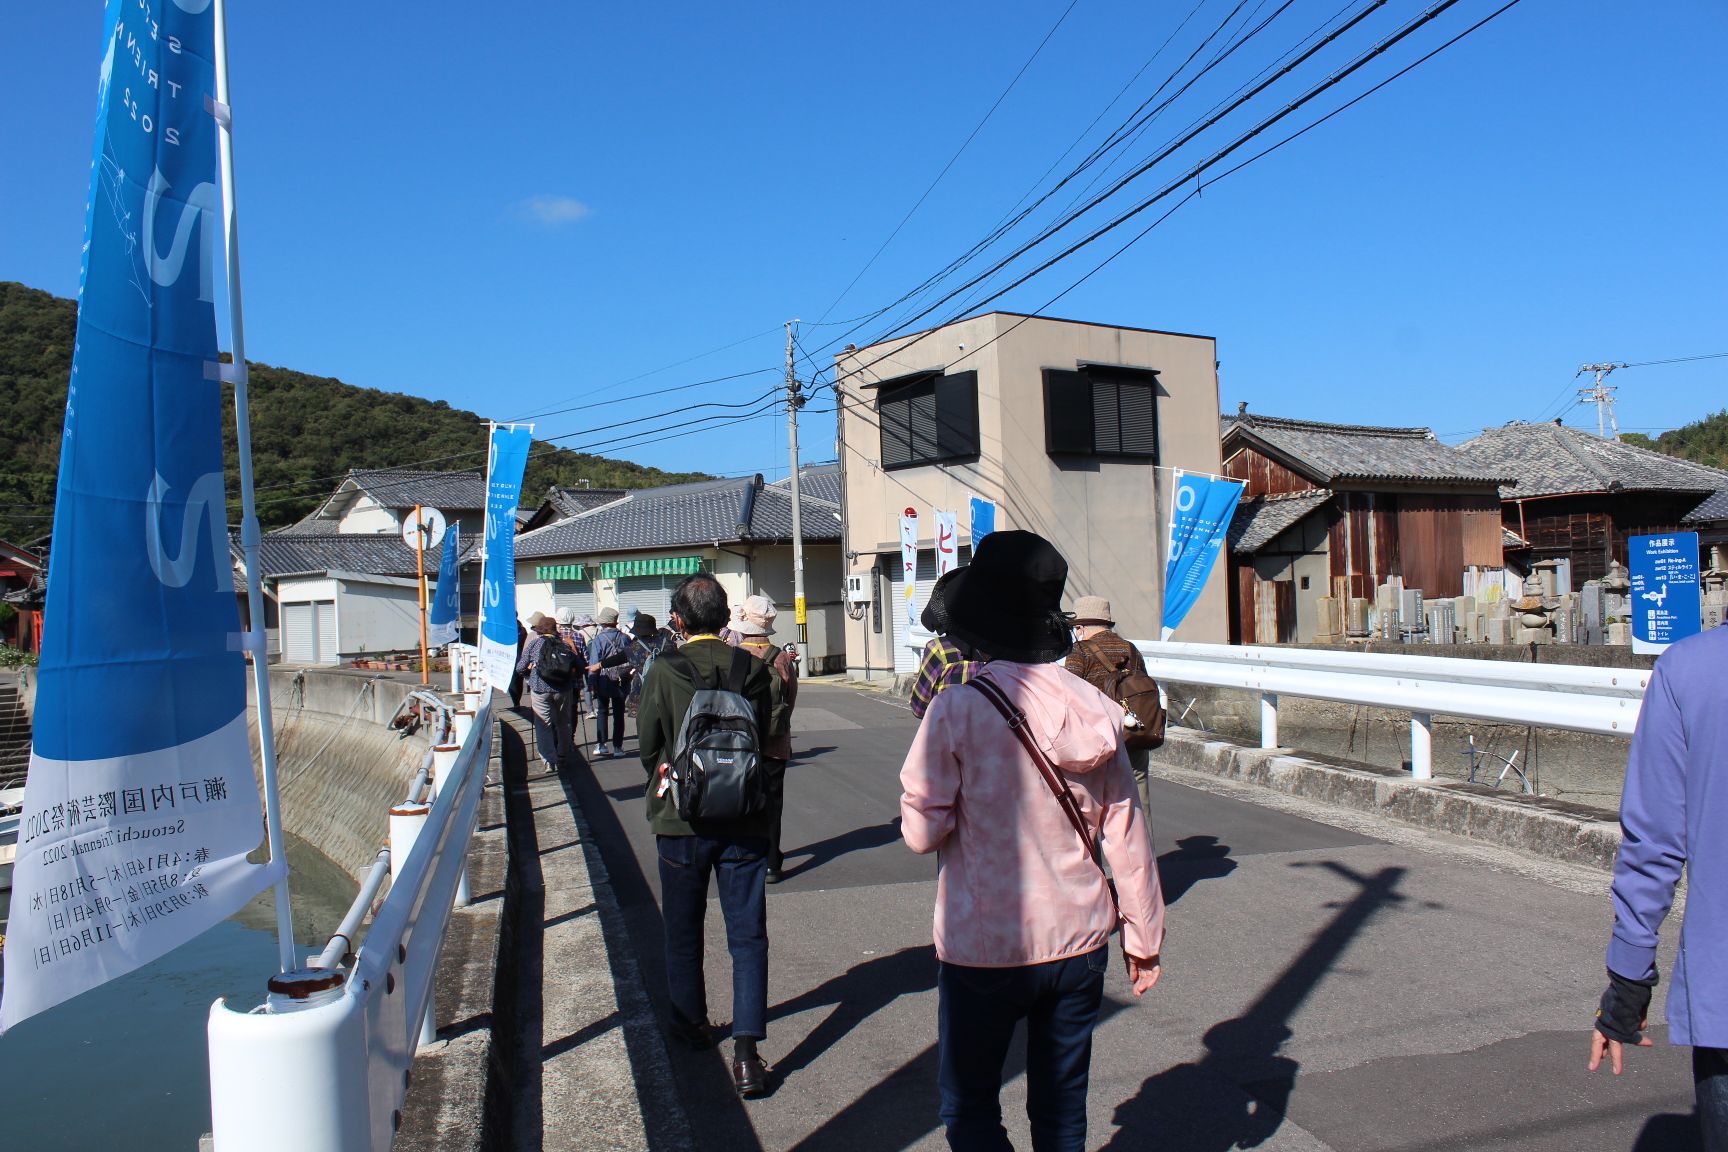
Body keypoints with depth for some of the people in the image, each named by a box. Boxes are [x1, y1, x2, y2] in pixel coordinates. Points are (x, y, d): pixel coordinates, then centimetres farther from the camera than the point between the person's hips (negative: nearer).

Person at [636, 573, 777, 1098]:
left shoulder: (663, 673, -12)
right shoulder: (753, 669, -7)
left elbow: (648, 747, -2)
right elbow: (763, 738, 3)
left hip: (682, 819, -1)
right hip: (744, 820, 1)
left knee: (683, 928, 19)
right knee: (748, 934, 6)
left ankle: (691, 1021, 36)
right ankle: (746, 1051, 1)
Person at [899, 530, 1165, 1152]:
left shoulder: (958, 710, -17)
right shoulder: (1094, 706, -4)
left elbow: (922, 831, -14)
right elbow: (1126, 833, 1)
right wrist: (1144, 933, 11)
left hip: (984, 949, -4)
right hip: (1080, 941, 5)